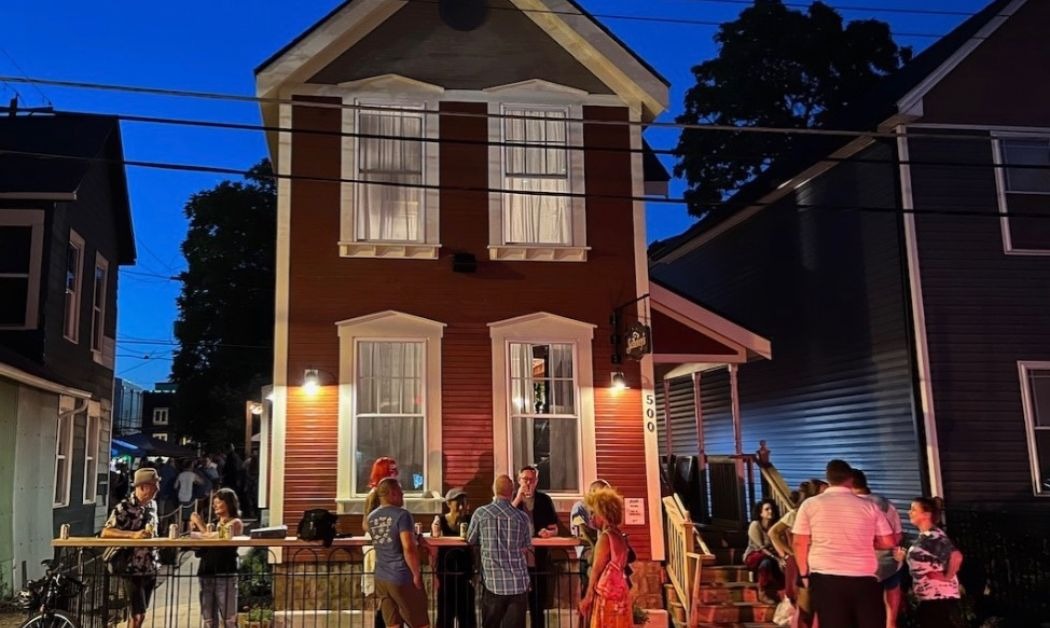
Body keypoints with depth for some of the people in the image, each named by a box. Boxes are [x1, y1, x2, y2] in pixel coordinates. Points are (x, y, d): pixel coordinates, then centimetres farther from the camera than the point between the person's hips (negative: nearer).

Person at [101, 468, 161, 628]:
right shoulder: (124, 507, -12)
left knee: (138, 614, 13)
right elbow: (105, 532, -22)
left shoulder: (152, 505, 10)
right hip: (132, 569, -6)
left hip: (150, 569, 7)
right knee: (138, 614, -8)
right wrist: (133, 534, -31)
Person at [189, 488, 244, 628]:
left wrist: (201, 525, -2)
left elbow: (216, 537, -13)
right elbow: (200, 551, 16)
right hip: (206, 574, 7)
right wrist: (194, 530, 6)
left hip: (225, 575, -6)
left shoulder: (236, 523, 2)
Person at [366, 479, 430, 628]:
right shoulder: (402, 515, -14)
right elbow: (408, 548, -22)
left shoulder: (371, 517, 8)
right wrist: (416, 574, -13)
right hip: (402, 578, -6)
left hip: (381, 578, 7)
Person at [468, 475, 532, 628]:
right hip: (518, 583, 0)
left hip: (493, 582, 0)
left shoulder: (481, 513, -3)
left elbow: (471, 540, 10)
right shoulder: (522, 517, -1)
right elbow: (526, 547, 9)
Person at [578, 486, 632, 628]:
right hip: (620, 591, 8)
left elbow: (597, 569, -13)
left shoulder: (605, 537, -13)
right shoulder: (620, 536, 12)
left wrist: (588, 597, -8)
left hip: (607, 593, -8)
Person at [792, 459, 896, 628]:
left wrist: (804, 574, 13)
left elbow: (800, 543, 1)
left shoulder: (810, 505, 2)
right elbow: (888, 542, 8)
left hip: (826, 578, -1)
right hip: (865, 579, 1)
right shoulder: (869, 506, 6)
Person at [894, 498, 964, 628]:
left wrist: (947, 577, -17)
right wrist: (905, 556, 5)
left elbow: (956, 556, -29)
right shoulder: (923, 536, 14)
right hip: (927, 599, 10)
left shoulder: (934, 536, -16)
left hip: (940, 598, -10)